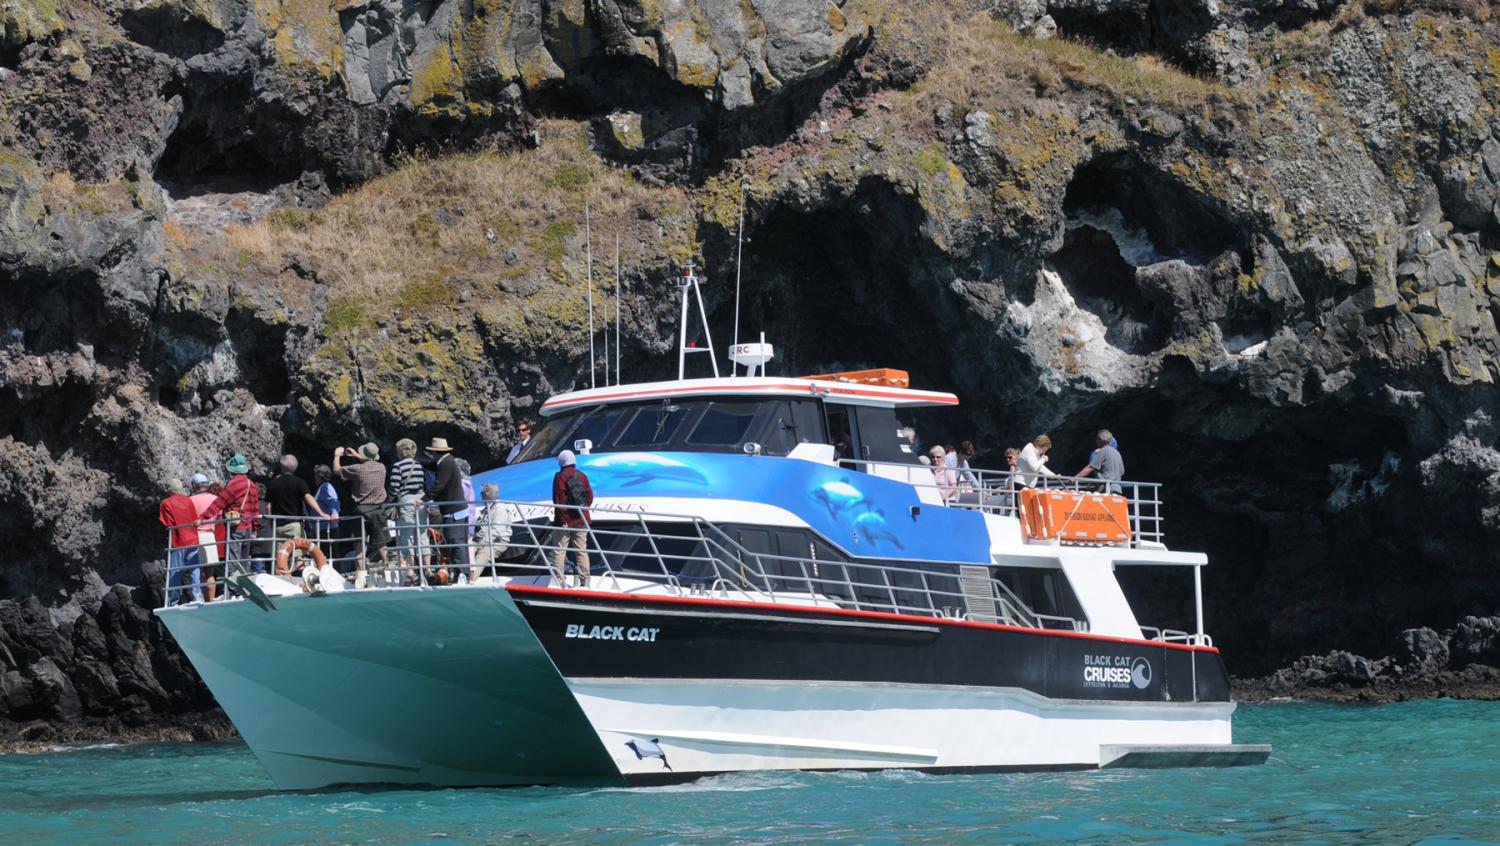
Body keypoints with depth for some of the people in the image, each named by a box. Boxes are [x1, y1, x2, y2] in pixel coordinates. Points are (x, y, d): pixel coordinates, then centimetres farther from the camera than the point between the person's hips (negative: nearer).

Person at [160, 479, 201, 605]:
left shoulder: (166, 503, -6)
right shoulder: (188, 500, 7)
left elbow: (168, 524, -9)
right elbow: (195, 518, 7)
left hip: (176, 541, -4)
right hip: (192, 540, 4)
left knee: (174, 573, 2)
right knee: (194, 570, 5)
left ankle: (174, 602, 4)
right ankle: (198, 597, 0)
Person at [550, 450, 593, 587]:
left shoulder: (560, 477, -9)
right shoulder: (582, 476, 6)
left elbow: (559, 500, -14)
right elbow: (589, 496, 6)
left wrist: (562, 519, -13)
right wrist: (582, 508, 14)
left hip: (565, 522, -5)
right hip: (580, 520, 5)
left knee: (559, 551, -1)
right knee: (582, 550, 7)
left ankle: (558, 580, -7)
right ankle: (584, 580, 4)